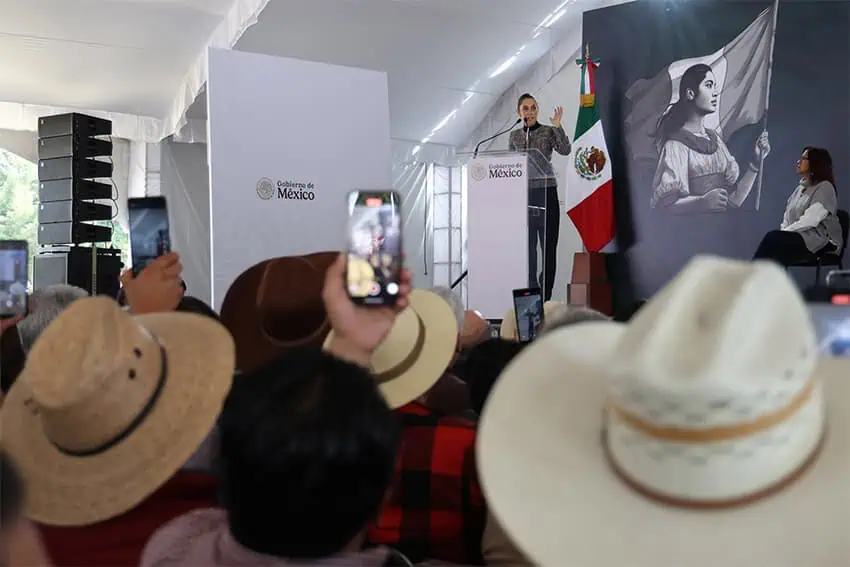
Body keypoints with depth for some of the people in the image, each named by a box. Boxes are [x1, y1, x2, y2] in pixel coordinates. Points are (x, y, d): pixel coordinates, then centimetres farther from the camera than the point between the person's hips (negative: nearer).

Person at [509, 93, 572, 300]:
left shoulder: (548, 132, 2)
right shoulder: (514, 136, 12)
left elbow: (565, 150, -14)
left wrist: (558, 126, -23)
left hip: (546, 192, -3)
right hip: (522, 195, 3)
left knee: (548, 244, -2)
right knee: (527, 244, 4)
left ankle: (545, 296, 3)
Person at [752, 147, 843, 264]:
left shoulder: (825, 188, -5)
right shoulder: (801, 187, 20)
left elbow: (810, 221, -17)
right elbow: (787, 217, 14)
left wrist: (782, 233, -18)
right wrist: (783, 232, -6)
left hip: (821, 242, -6)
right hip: (799, 237, 6)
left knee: (773, 238, -30)